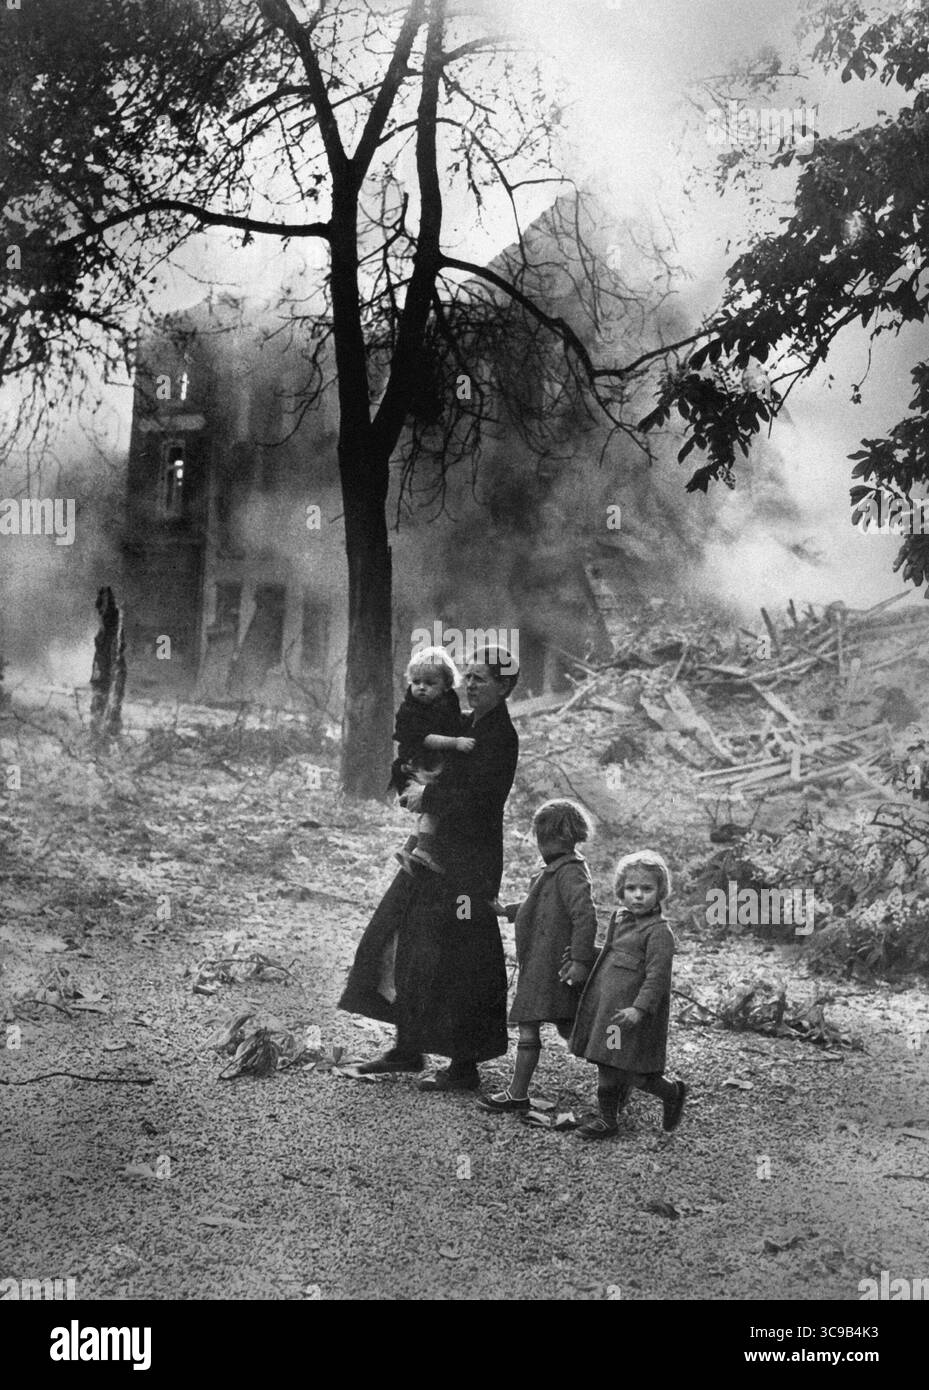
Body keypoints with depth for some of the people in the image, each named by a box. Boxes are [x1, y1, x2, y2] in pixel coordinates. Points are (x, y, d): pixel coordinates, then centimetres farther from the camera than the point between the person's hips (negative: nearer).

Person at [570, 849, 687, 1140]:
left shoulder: (659, 931, -13)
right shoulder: (619, 918, 13)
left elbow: (657, 976, -20)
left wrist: (640, 1008, -28)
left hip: (628, 1011, -8)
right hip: (605, 1006, 8)